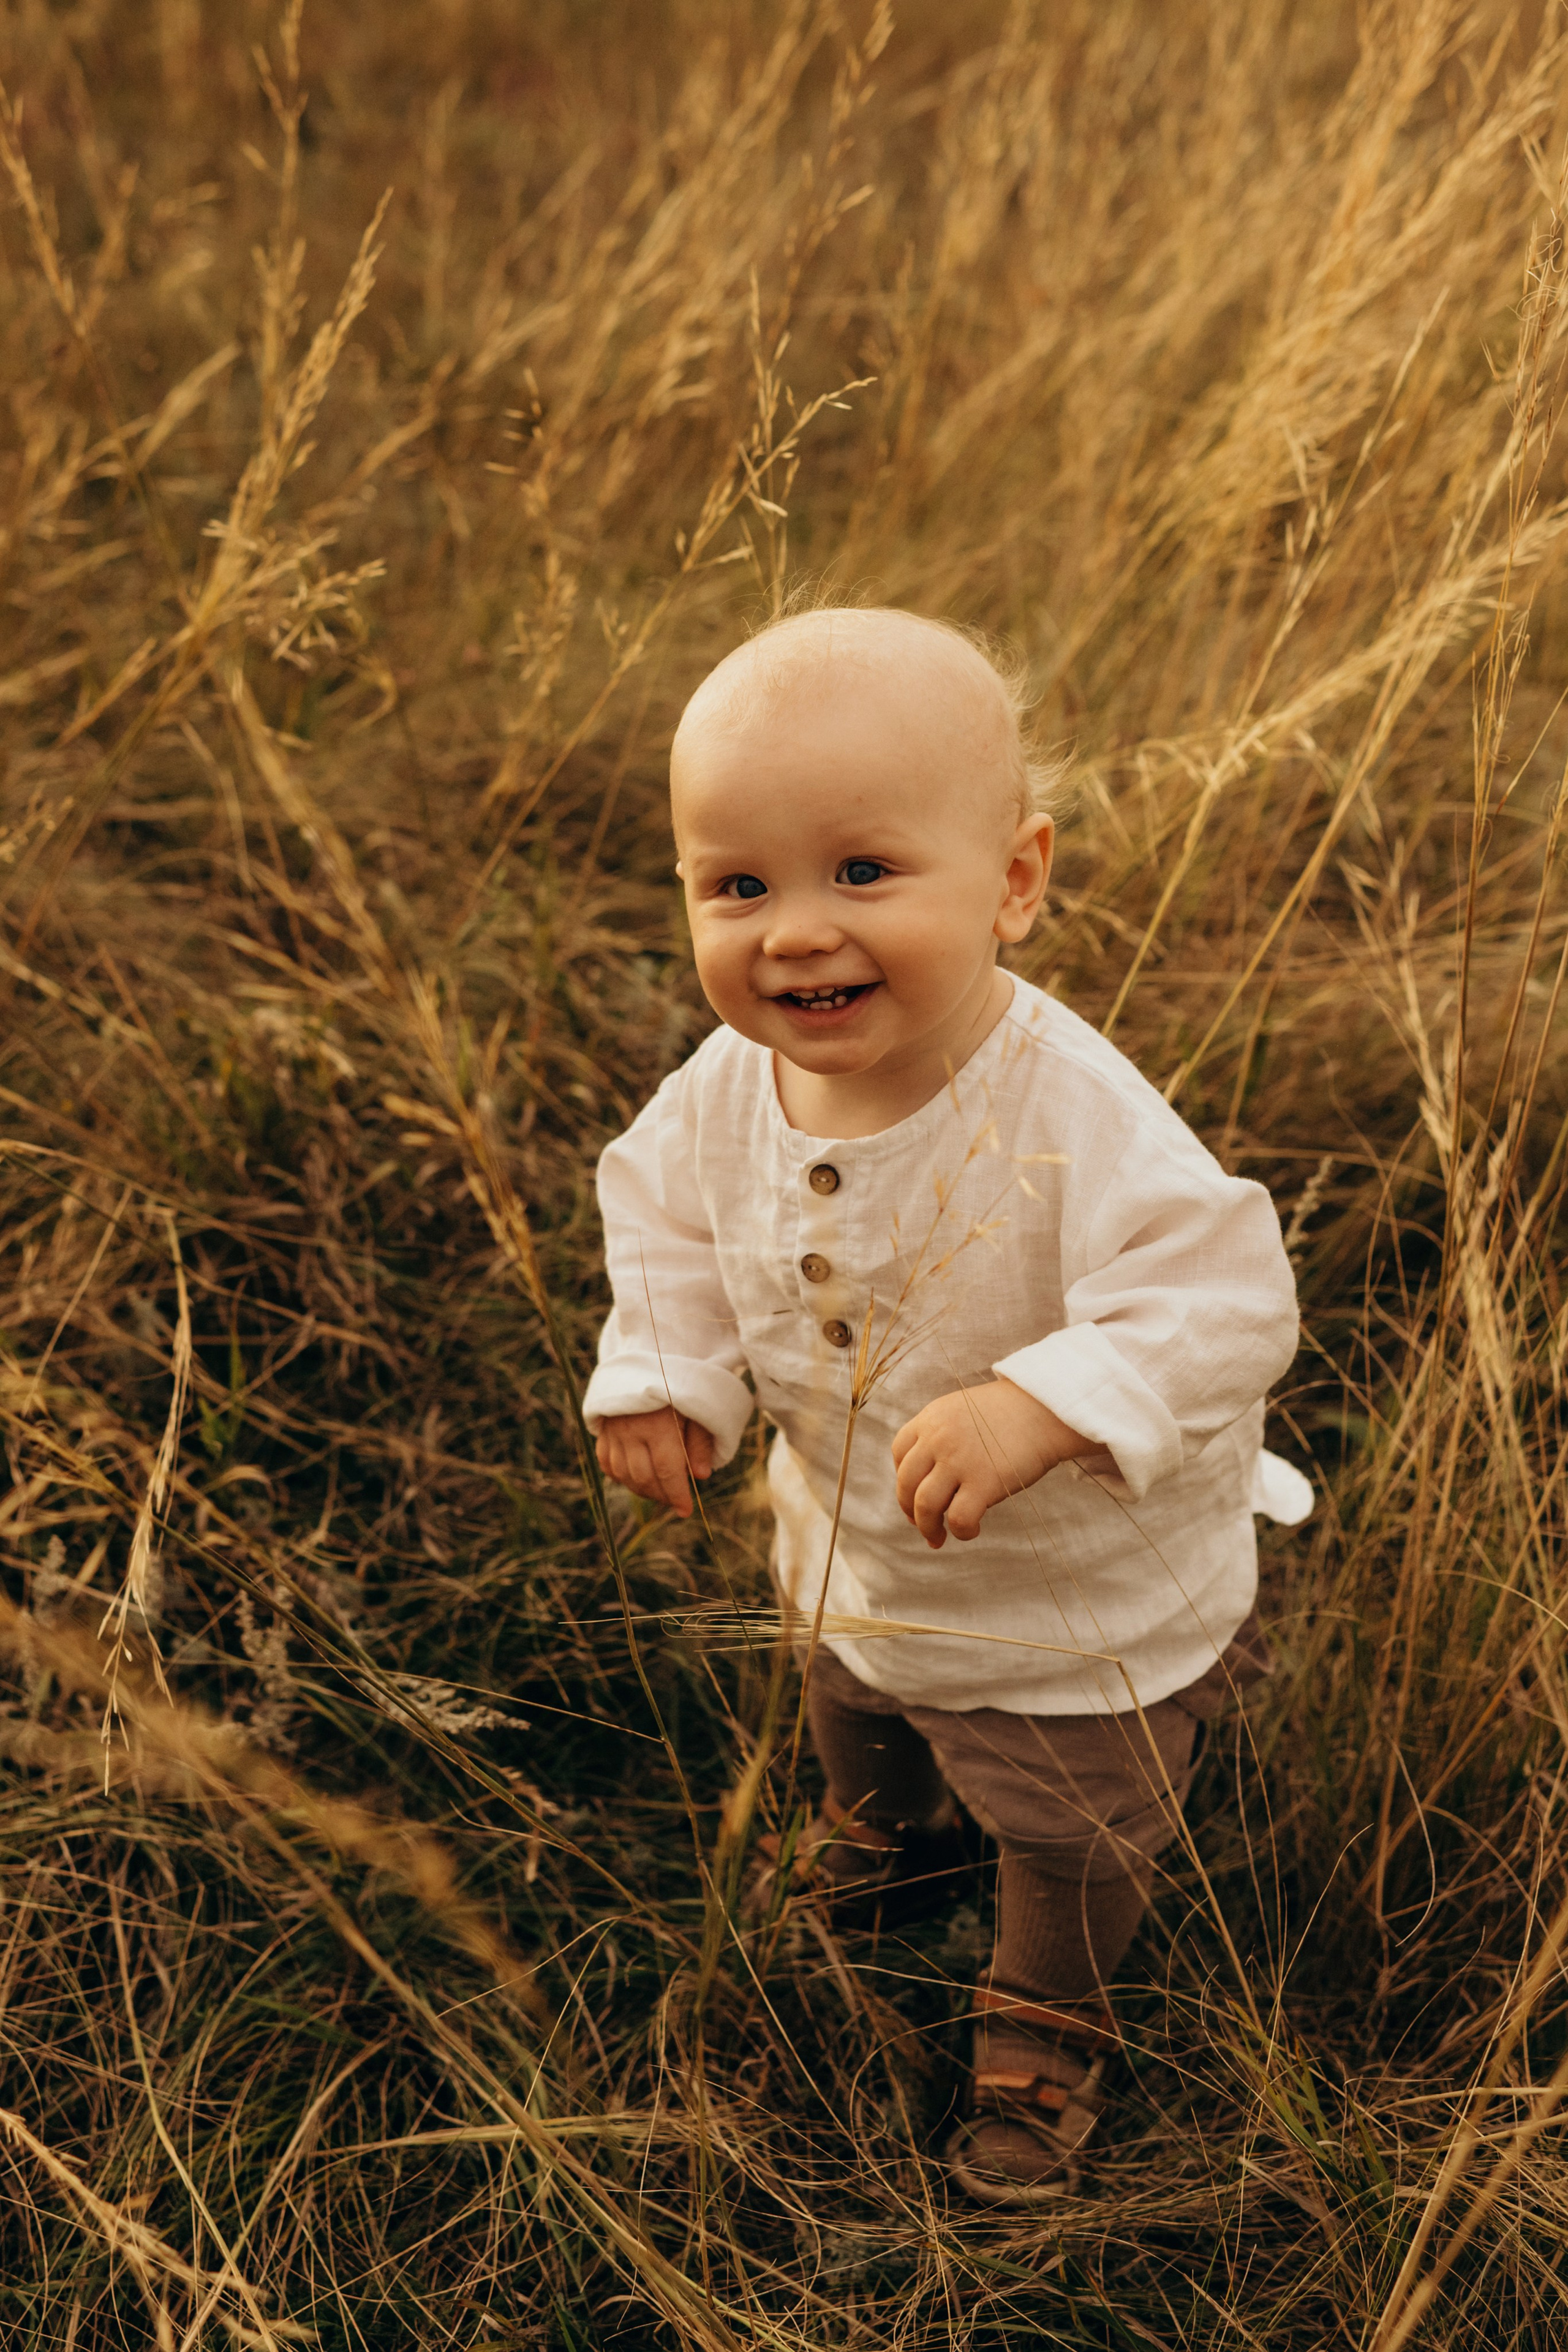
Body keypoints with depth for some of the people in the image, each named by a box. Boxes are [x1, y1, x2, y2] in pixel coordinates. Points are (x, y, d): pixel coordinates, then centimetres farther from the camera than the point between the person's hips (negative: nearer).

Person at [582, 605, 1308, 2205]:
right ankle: (884, 1832, 74)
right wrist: (662, 1375, -14)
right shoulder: (726, 1095, -20)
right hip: (850, 1551, 5)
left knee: (1071, 1833, 22)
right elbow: (668, 1218, -1)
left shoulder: (1073, 1116, -40)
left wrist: (1042, 1407, -53)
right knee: (852, 1707, 38)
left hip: (1086, 1594, -5)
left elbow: (1225, 1300, -41)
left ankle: (1043, 2025, 55)